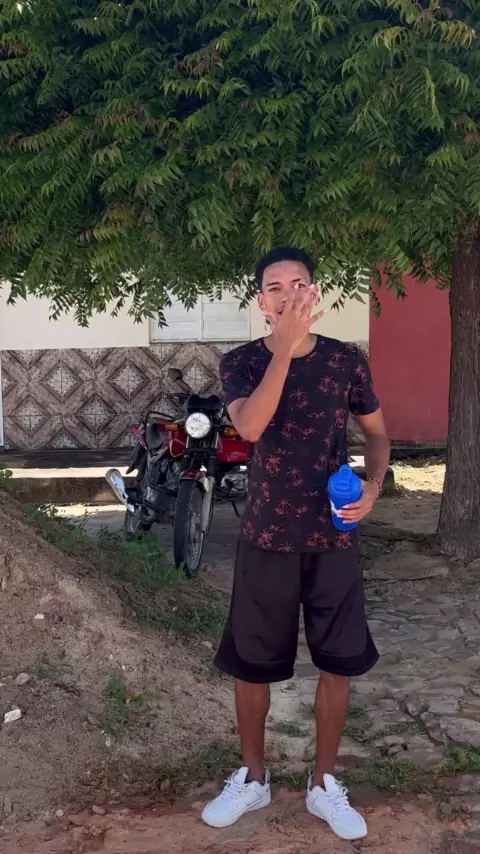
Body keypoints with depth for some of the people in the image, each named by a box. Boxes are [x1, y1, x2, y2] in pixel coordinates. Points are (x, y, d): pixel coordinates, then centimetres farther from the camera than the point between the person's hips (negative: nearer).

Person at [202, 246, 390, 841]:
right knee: (250, 663, 11)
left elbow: (376, 432, 10)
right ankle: (252, 778, 33)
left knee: (336, 663, 10)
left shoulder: (346, 360, -2)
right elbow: (250, 426, -27)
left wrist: (373, 485, -10)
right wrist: (285, 347, -36)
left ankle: (324, 784, 31)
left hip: (334, 537, 1)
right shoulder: (242, 363, -7)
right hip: (267, 538, -1)